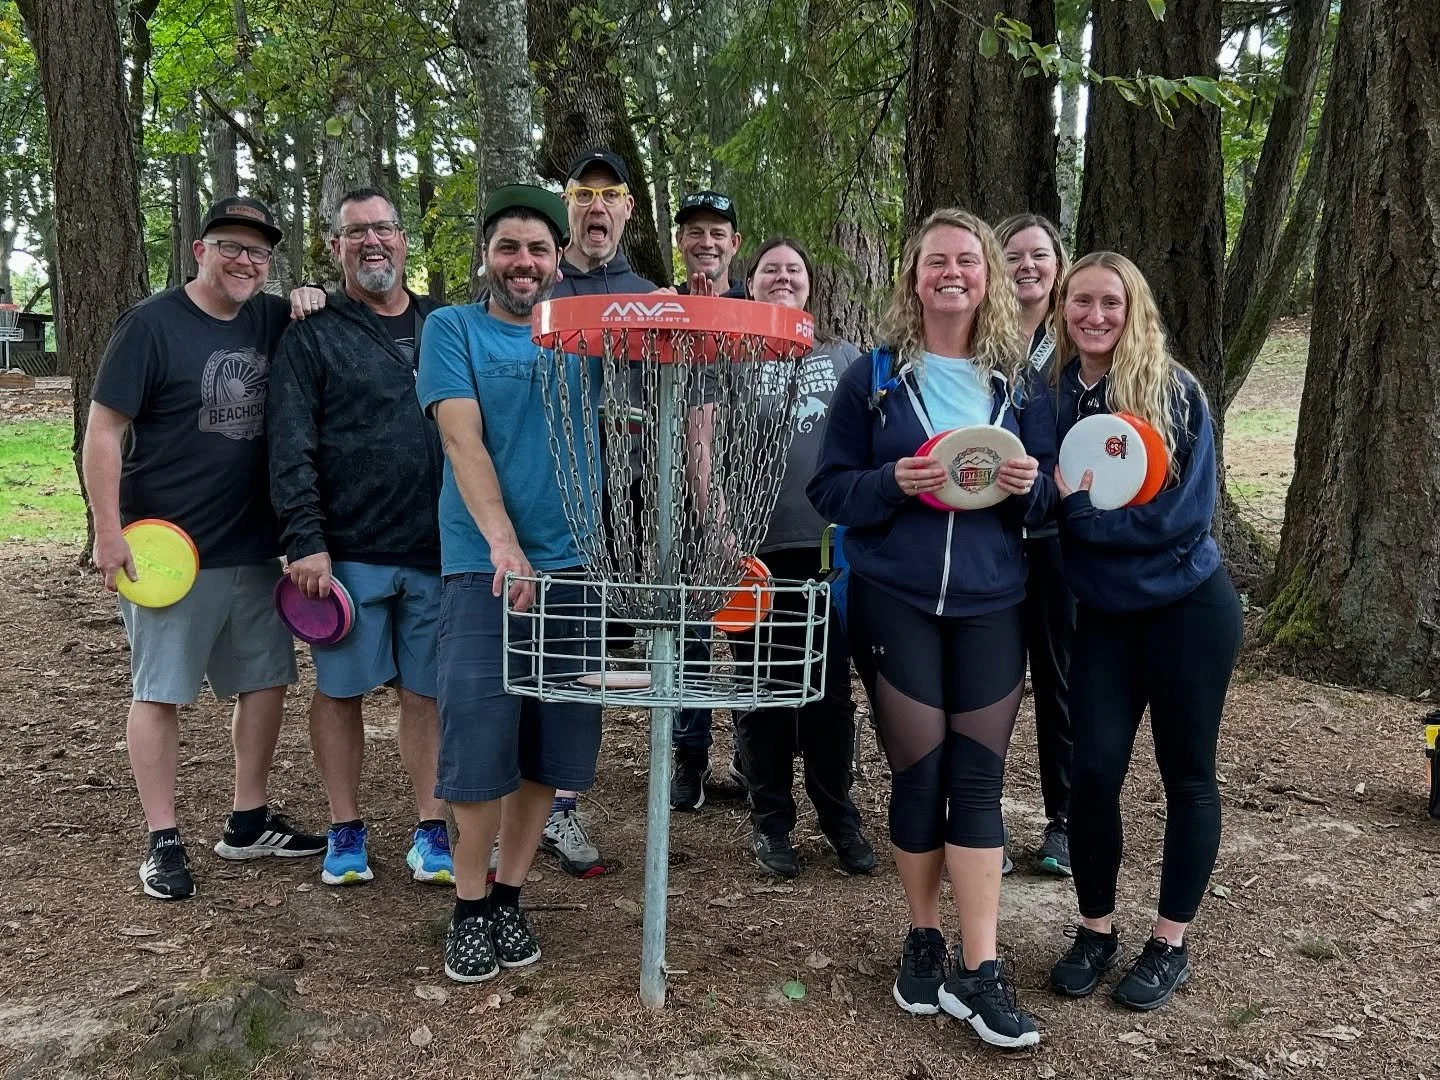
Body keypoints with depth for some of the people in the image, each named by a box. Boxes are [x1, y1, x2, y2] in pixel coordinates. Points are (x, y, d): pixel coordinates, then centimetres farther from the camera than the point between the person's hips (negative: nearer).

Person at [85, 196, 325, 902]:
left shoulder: (274, 320, 6)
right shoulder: (152, 324, -9)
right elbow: (104, 429, -9)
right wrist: (108, 531, -15)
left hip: (256, 548, 6)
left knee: (266, 681, 12)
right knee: (159, 692, 3)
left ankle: (248, 822, 27)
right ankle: (162, 841, 14)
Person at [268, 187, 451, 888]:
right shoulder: (311, 337, 3)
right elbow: (292, 450, -4)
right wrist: (306, 541, -13)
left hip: (437, 548, 2)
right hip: (348, 551, -2)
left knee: (427, 690, 7)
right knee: (341, 689, 6)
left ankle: (431, 830, 18)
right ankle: (345, 832, 21)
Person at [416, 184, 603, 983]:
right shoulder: (452, 329, 5)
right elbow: (462, 439, -7)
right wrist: (504, 543, -21)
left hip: (573, 564, 3)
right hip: (483, 564, -3)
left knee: (554, 744, 6)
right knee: (480, 741, -4)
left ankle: (509, 896, 22)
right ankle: (469, 908, 13)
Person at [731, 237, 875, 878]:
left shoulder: (843, 358, 13)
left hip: (832, 543, 2)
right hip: (758, 546, -2)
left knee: (831, 689, 8)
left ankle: (838, 817, 20)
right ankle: (770, 820, 17)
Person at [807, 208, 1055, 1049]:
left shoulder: (1022, 382, 7)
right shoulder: (873, 377, 1)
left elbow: (1050, 499, 9)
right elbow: (830, 490, -2)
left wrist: (1028, 485, -14)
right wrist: (894, 482, -21)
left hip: (991, 605, 2)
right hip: (895, 601, -1)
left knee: (977, 778, 1)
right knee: (919, 773, 5)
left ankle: (979, 971, 7)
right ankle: (924, 939, 25)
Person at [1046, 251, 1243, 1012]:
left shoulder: (1174, 392, -12)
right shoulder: (1052, 395, -2)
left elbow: (1186, 513, -18)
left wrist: (1078, 504, -18)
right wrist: (1059, 499, -17)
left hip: (1189, 609, -2)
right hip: (1103, 616, 3)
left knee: (1186, 771, 6)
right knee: (1093, 768, -3)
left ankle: (1170, 943, 20)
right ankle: (1095, 930, 17)